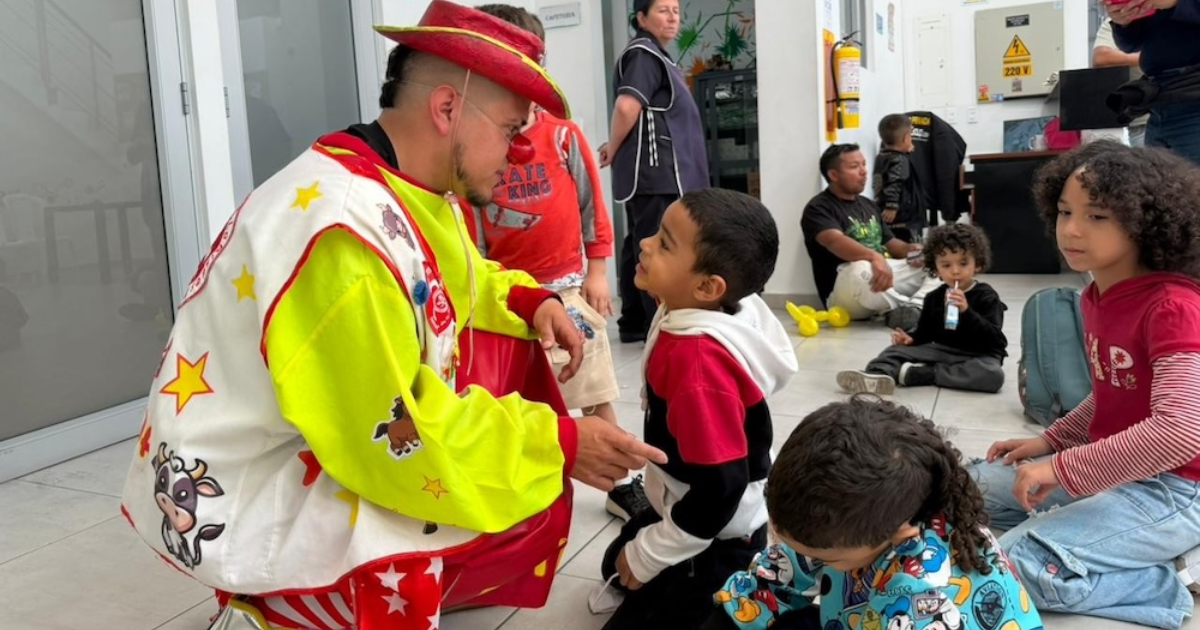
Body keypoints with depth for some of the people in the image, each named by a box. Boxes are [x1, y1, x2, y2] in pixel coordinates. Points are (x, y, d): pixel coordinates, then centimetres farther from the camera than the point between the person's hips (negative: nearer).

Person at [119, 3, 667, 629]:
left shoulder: (401, 189, -1)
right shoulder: (347, 227, -29)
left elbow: (450, 284, 19)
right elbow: (396, 441, -30)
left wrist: (527, 300, 0)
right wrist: (556, 444, -21)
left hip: (343, 432, 9)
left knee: (512, 352, 7)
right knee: (532, 501, -18)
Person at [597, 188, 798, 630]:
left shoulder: (697, 359, -36)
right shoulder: (688, 317, -10)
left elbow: (721, 486, -33)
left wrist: (647, 555, -17)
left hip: (714, 541, -9)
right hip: (685, 505, 9)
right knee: (616, 567, 29)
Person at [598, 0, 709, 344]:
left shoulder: (656, 56, 21)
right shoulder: (644, 54, -11)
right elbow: (627, 107, -25)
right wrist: (614, 148, -11)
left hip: (657, 171, 10)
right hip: (655, 171, -10)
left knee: (639, 247, 12)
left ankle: (634, 323, 18)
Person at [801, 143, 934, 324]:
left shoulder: (868, 204, 19)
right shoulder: (819, 209, -8)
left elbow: (888, 241, 22)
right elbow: (835, 241, -28)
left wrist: (909, 250, -3)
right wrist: (875, 257, -46)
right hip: (846, 292, -8)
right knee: (860, 269, -40)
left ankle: (916, 303, -25)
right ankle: (907, 308, -20)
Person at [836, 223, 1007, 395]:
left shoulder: (987, 297, -5)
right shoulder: (934, 297, 10)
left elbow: (993, 337, -17)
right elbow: (925, 331, 17)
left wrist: (966, 311, -30)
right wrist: (911, 338, -8)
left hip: (979, 355, -4)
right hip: (941, 350, 4)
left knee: (994, 375, -37)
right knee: (898, 349, -12)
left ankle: (918, 373, -37)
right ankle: (875, 376, -45)